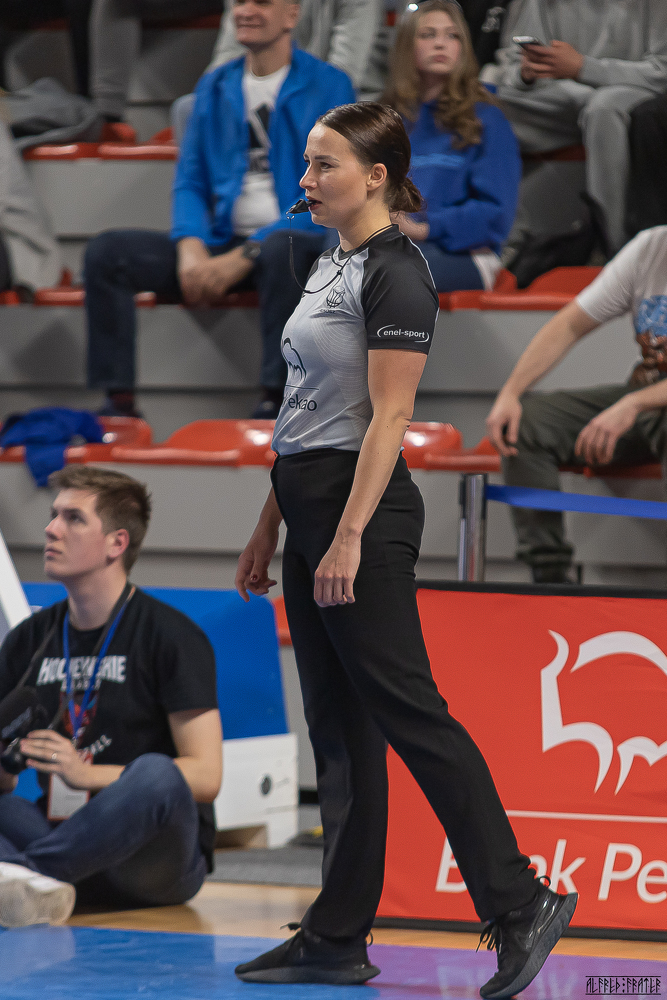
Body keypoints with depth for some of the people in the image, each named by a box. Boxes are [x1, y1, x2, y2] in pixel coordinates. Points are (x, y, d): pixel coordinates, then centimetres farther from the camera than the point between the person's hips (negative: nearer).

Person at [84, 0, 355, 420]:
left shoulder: (328, 86, -2)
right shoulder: (214, 87, 15)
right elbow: (190, 182, 14)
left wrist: (243, 257, -18)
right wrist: (191, 248, -10)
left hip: (295, 242, -5)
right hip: (220, 243, 5)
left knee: (280, 250, -41)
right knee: (106, 251, -14)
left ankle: (276, 404, -32)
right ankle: (119, 404, -16)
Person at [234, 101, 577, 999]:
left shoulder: (395, 274, -14)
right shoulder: (331, 266, 15)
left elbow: (388, 417, -19)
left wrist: (348, 538, -24)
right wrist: (270, 529, 20)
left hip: (365, 511, -10)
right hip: (310, 511, 10)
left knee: (408, 712, -9)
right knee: (337, 728, 9)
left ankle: (521, 907, -4)